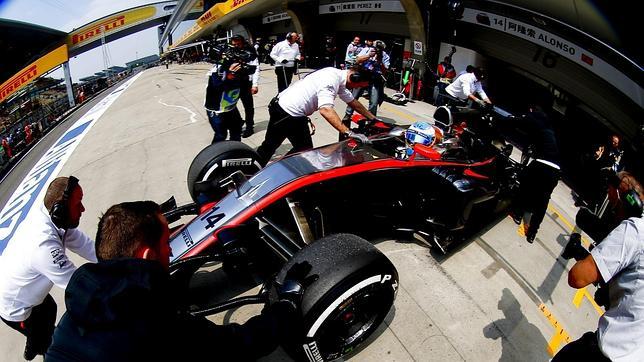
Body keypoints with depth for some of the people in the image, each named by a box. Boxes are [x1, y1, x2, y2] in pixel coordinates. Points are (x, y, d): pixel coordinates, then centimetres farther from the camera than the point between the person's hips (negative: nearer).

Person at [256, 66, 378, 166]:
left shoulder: (338, 75, 5)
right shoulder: (331, 80, -26)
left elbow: (352, 101, 18)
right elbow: (325, 110, -39)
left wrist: (373, 118, 22)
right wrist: (348, 133, -42)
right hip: (286, 113, -9)